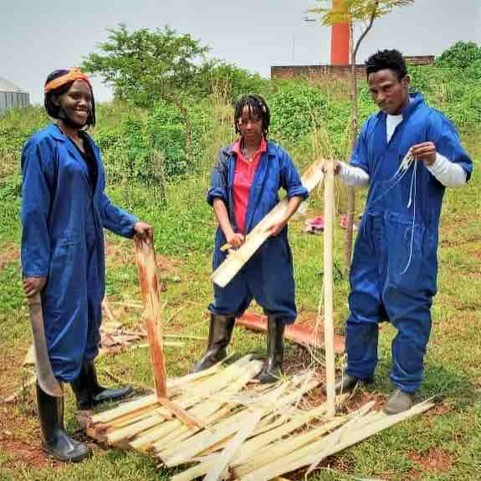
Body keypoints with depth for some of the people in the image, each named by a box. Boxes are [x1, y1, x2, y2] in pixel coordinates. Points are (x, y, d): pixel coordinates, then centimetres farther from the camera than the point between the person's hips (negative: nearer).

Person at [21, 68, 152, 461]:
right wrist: (35, 267, -18)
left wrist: (130, 224, 11)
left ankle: (89, 393, 44)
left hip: (88, 252, 8)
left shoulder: (88, 144, 9)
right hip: (59, 256, -8)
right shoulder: (44, 144, -13)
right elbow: (34, 211, -16)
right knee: (58, 338, -2)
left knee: (88, 324, 22)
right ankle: (53, 435, 9)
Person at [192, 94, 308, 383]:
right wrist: (229, 232, -14)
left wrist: (283, 219, -12)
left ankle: (275, 360, 22)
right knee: (226, 296, 15)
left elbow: (297, 191, 4)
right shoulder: (226, 156, 2)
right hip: (233, 239, 2)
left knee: (274, 298, 6)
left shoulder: (277, 156, -3)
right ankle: (215, 352, 32)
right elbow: (217, 196, -2)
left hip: (268, 240, -2)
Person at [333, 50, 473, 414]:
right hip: (374, 227, 6)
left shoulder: (432, 122, -8)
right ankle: (359, 370, 30)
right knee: (363, 301, 13)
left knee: (408, 308, 0)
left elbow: (461, 176, -8)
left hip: (411, 231, -6)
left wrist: (434, 160, -28)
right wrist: (342, 171, -3)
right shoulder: (372, 126, 11)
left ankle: (406, 385, 15)